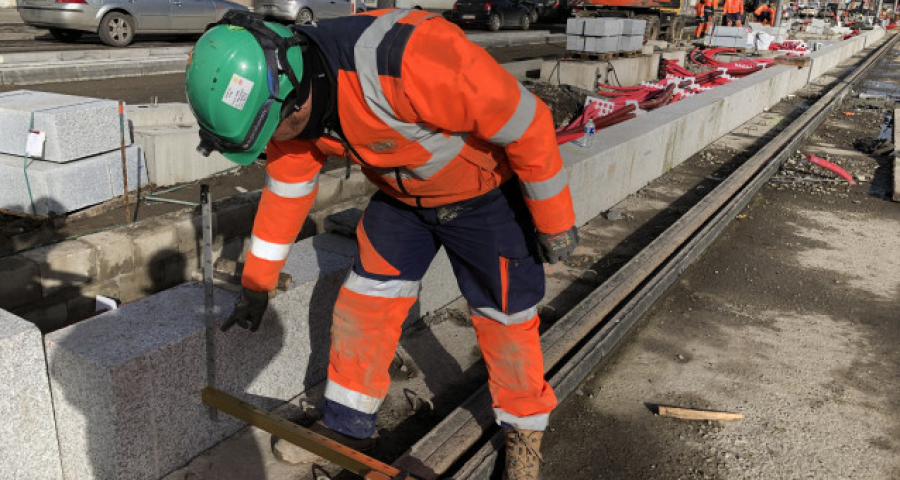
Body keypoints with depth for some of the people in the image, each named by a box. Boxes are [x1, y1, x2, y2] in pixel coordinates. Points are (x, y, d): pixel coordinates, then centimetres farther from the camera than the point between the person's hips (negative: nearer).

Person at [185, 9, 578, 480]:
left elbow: (528, 122, -31)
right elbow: (286, 189, 2)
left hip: (487, 192, -6)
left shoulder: (406, 59, -40)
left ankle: (524, 430, 28)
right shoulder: (293, 99, -15)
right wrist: (255, 284, 9)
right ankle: (346, 426, 23)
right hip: (402, 195, 6)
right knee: (363, 300, 3)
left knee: (503, 315, 3)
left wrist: (554, 222, -19)